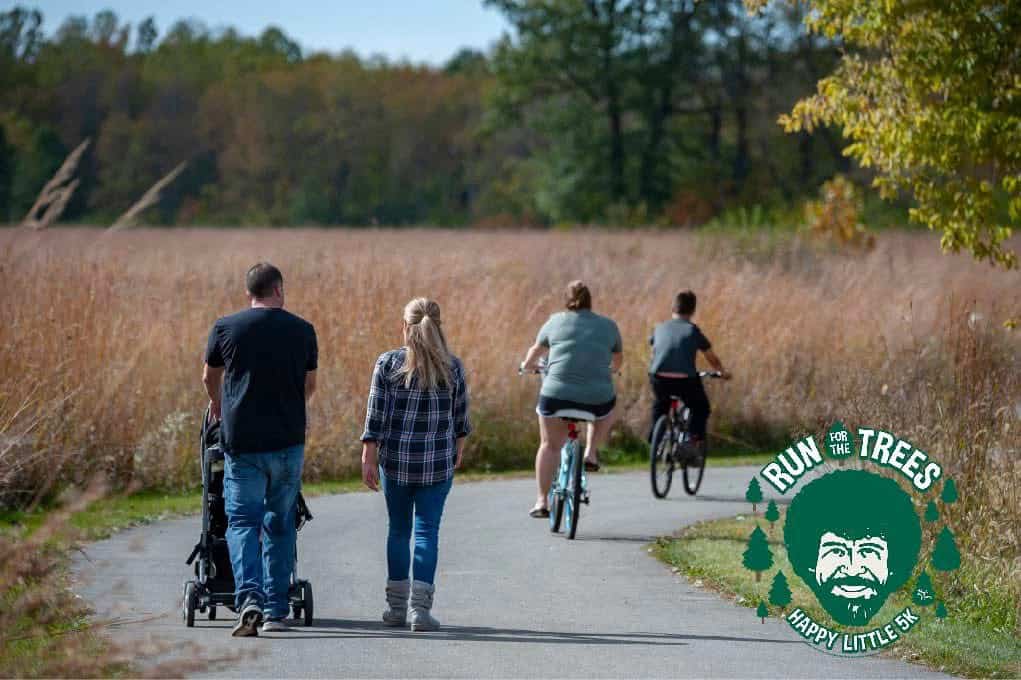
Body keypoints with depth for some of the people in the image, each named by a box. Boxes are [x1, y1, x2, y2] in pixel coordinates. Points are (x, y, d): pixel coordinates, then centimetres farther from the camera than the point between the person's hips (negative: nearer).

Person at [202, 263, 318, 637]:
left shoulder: (226, 328, 1)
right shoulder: (302, 330, 3)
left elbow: (210, 377, 17)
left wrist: (219, 408, 39)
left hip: (241, 441, -1)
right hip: (287, 441, 1)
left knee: (242, 521, 2)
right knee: (279, 525, 11)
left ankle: (249, 597, -19)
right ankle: (276, 610, 13)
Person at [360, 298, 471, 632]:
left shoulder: (387, 364, -5)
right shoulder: (453, 367, -1)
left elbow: (376, 416, -6)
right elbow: (460, 417, 7)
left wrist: (368, 459, -2)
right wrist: (459, 449, 24)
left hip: (395, 461, 0)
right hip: (438, 464, 0)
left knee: (398, 529, 12)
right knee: (427, 531, 1)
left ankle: (397, 605, 15)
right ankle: (420, 606, -8)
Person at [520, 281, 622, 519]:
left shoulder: (555, 322, 11)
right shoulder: (608, 325, 12)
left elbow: (535, 352, 26)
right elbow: (617, 360, 28)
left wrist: (528, 365, 48)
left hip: (556, 394, 0)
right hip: (597, 398, 0)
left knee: (550, 445, 17)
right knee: (608, 409, 34)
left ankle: (541, 502, 13)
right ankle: (591, 452, 19)